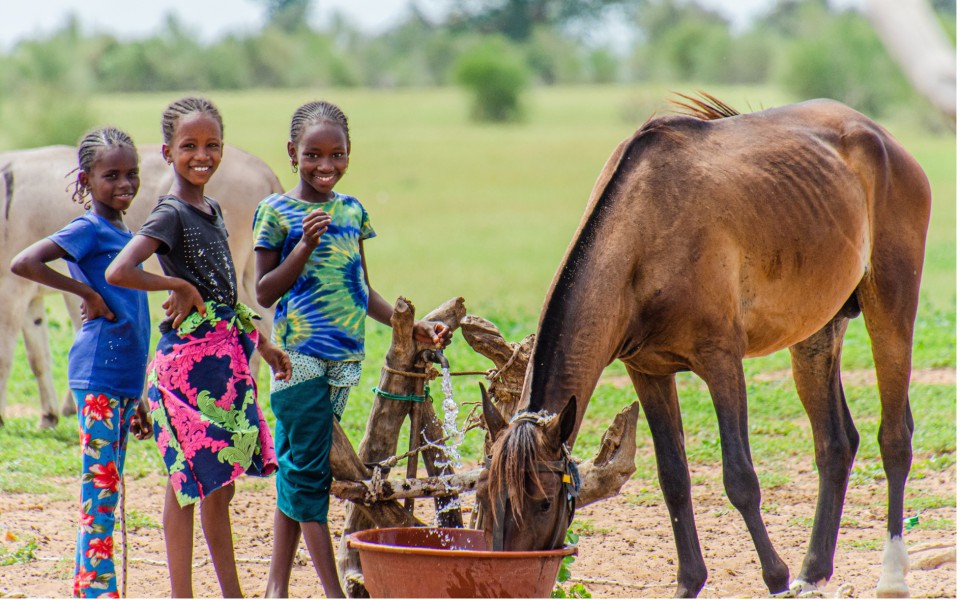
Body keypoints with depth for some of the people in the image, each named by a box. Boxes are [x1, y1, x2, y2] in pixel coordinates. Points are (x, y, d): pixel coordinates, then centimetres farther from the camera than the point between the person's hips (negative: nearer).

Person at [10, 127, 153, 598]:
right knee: (101, 484, -8)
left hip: (124, 378, 8)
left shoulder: (123, 234, 17)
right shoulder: (88, 229, -7)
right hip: (97, 374, -8)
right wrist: (87, 293, -16)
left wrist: (137, 397, 21)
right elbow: (23, 263, -22)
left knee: (106, 489, 10)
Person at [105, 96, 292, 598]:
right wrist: (180, 286, -16)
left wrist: (263, 345, 23)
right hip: (188, 356, -8)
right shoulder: (171, 214, -12)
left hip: (225, 356, 8)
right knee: (187, 482, -3)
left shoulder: (212, 210, 14)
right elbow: (117, 273, -27)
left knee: (219, 485, 14)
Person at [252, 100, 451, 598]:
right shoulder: (276, 212, -4)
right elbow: (264, 292, -6)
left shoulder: (352, 211, 12)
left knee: (297, 470, 9)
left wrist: (414, 327, 12)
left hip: (344, 359, 5)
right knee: (307, 469, -4)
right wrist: (305, 246, -17)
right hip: (300, 356, -5)